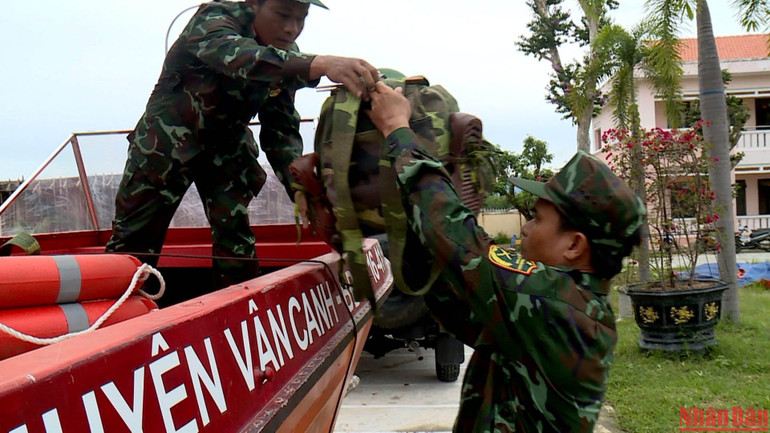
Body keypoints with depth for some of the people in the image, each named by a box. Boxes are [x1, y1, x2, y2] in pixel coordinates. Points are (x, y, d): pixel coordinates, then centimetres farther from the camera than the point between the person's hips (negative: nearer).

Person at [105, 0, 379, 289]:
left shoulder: (287, 59, -7)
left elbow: (281, 132, -5)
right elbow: (233, 55, -48)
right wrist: (317, 65, -65)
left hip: (226, 145, 5)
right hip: (167, 141, -4)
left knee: (236, 235, -4)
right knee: (133, 240, -1)